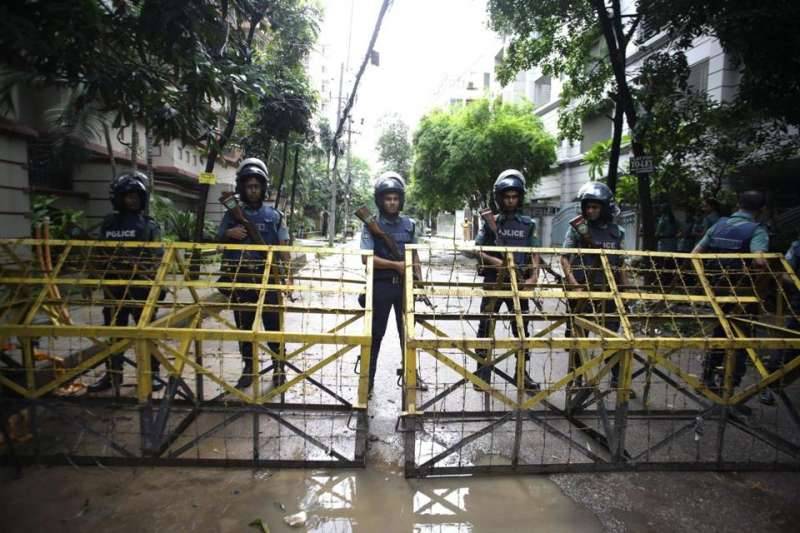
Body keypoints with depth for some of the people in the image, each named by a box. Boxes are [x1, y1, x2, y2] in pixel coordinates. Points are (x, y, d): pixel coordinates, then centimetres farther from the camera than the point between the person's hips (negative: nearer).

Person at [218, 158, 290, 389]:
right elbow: (218, 241, 12)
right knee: (243, 327, 10)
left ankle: (278, 368, 14)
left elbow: (283, 249, 3)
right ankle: (248, 369, 24)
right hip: (240, 280, 2)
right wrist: (229, 234, -10)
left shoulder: (274, 215, 4)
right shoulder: (232, 214, 7)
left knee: (273, 325, 1)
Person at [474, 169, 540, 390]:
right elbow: (478, 251, 1)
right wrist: (493, 261, -16)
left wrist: (534, 276, -9)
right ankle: (483, 370, 10)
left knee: (521, 326, 8)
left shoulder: (528, 224, 8)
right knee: (486, 325, 0)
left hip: (519, 282, 2)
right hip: (493, 281, -2)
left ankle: (521, 372, 20)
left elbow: (534, 254, 6)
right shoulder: (491, 222, 3)